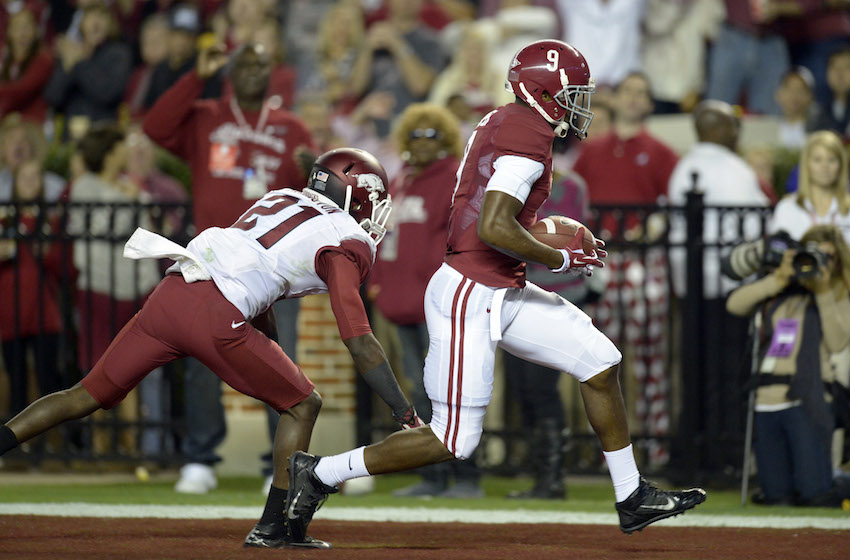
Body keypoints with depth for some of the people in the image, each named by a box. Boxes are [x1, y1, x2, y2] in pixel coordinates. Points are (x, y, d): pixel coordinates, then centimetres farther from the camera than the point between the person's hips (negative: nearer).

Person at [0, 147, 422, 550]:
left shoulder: (281, 200, 29)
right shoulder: (344, 243, 7)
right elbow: (359, 343, 0)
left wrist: (278, 376, 45)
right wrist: (405, 413, 5)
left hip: (169, 294, 6)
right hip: (216, 316, -6)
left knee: (87, 397, 15)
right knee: (303, 405, 12)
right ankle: (273, 527, 10)